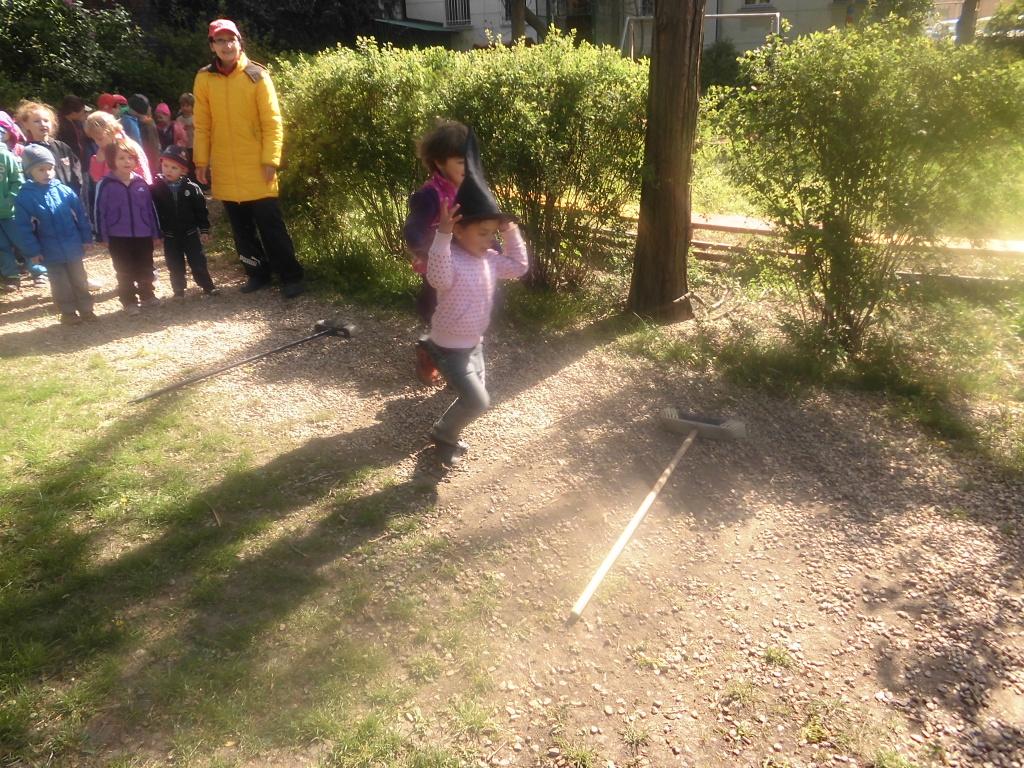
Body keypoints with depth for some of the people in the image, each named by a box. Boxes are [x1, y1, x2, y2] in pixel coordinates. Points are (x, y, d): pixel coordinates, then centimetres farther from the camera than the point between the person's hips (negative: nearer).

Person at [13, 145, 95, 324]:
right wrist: (32, 251, -11)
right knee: (61, 285, 11)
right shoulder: (24, 197, -10)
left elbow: (81, 217, 2)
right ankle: (68, 312, 24)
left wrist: (86, 239, 2)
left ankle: (86, 308, 28)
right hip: (51, 253, -1)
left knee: (79, 280, 15)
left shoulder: (65, 191, -6)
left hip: (73, 248, 2)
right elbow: (24, 229, -9)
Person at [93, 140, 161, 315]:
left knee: (145, 269, 16)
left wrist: (155, 232, 7)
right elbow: (100, 211, -6)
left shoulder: (141, 183, 0)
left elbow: (151, 208, 6)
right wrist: (102, 236, -7)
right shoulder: (105, 185, -9)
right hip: (118, 237, -3)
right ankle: (129, 301, 18)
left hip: (143, 235, 3)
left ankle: (147, 295, 32)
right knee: (125, 272, 8)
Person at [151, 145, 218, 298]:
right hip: (169, 236, 1)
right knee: (175, 265, 9)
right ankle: (179, 290, 20)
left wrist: (204, 229, 1)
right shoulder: (156, 188, -6)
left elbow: (201, 210, 0)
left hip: (190, 233, 0)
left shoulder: (191, 188, -6)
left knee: (198, 261, 6)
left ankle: (208, 286, 19)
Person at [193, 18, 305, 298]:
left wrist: (271, 159, -13)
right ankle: (258, 273, 23)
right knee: (241, 226, 11)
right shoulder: (204, 78, 5)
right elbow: (202, 125, 9)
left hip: (256, 166, -4)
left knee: (270, 224, -2)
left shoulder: (256, 75, -4)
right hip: (224, 169, 4)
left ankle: (291, 276, 5)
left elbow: (272, 121, -7)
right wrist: (201, 161, 5)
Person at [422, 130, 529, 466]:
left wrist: (511, 233, 1)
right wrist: (442, 235, -55)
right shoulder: (450, 259, -25)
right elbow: (437, 277, -47)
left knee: (474, 398, 20)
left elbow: (519, 266, 10)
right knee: (478, 402, -8)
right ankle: (442, 435, 17)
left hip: (474, 343, 9)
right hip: (449, 348, -9)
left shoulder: (489, 259, 0)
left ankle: (449, 433, 42)